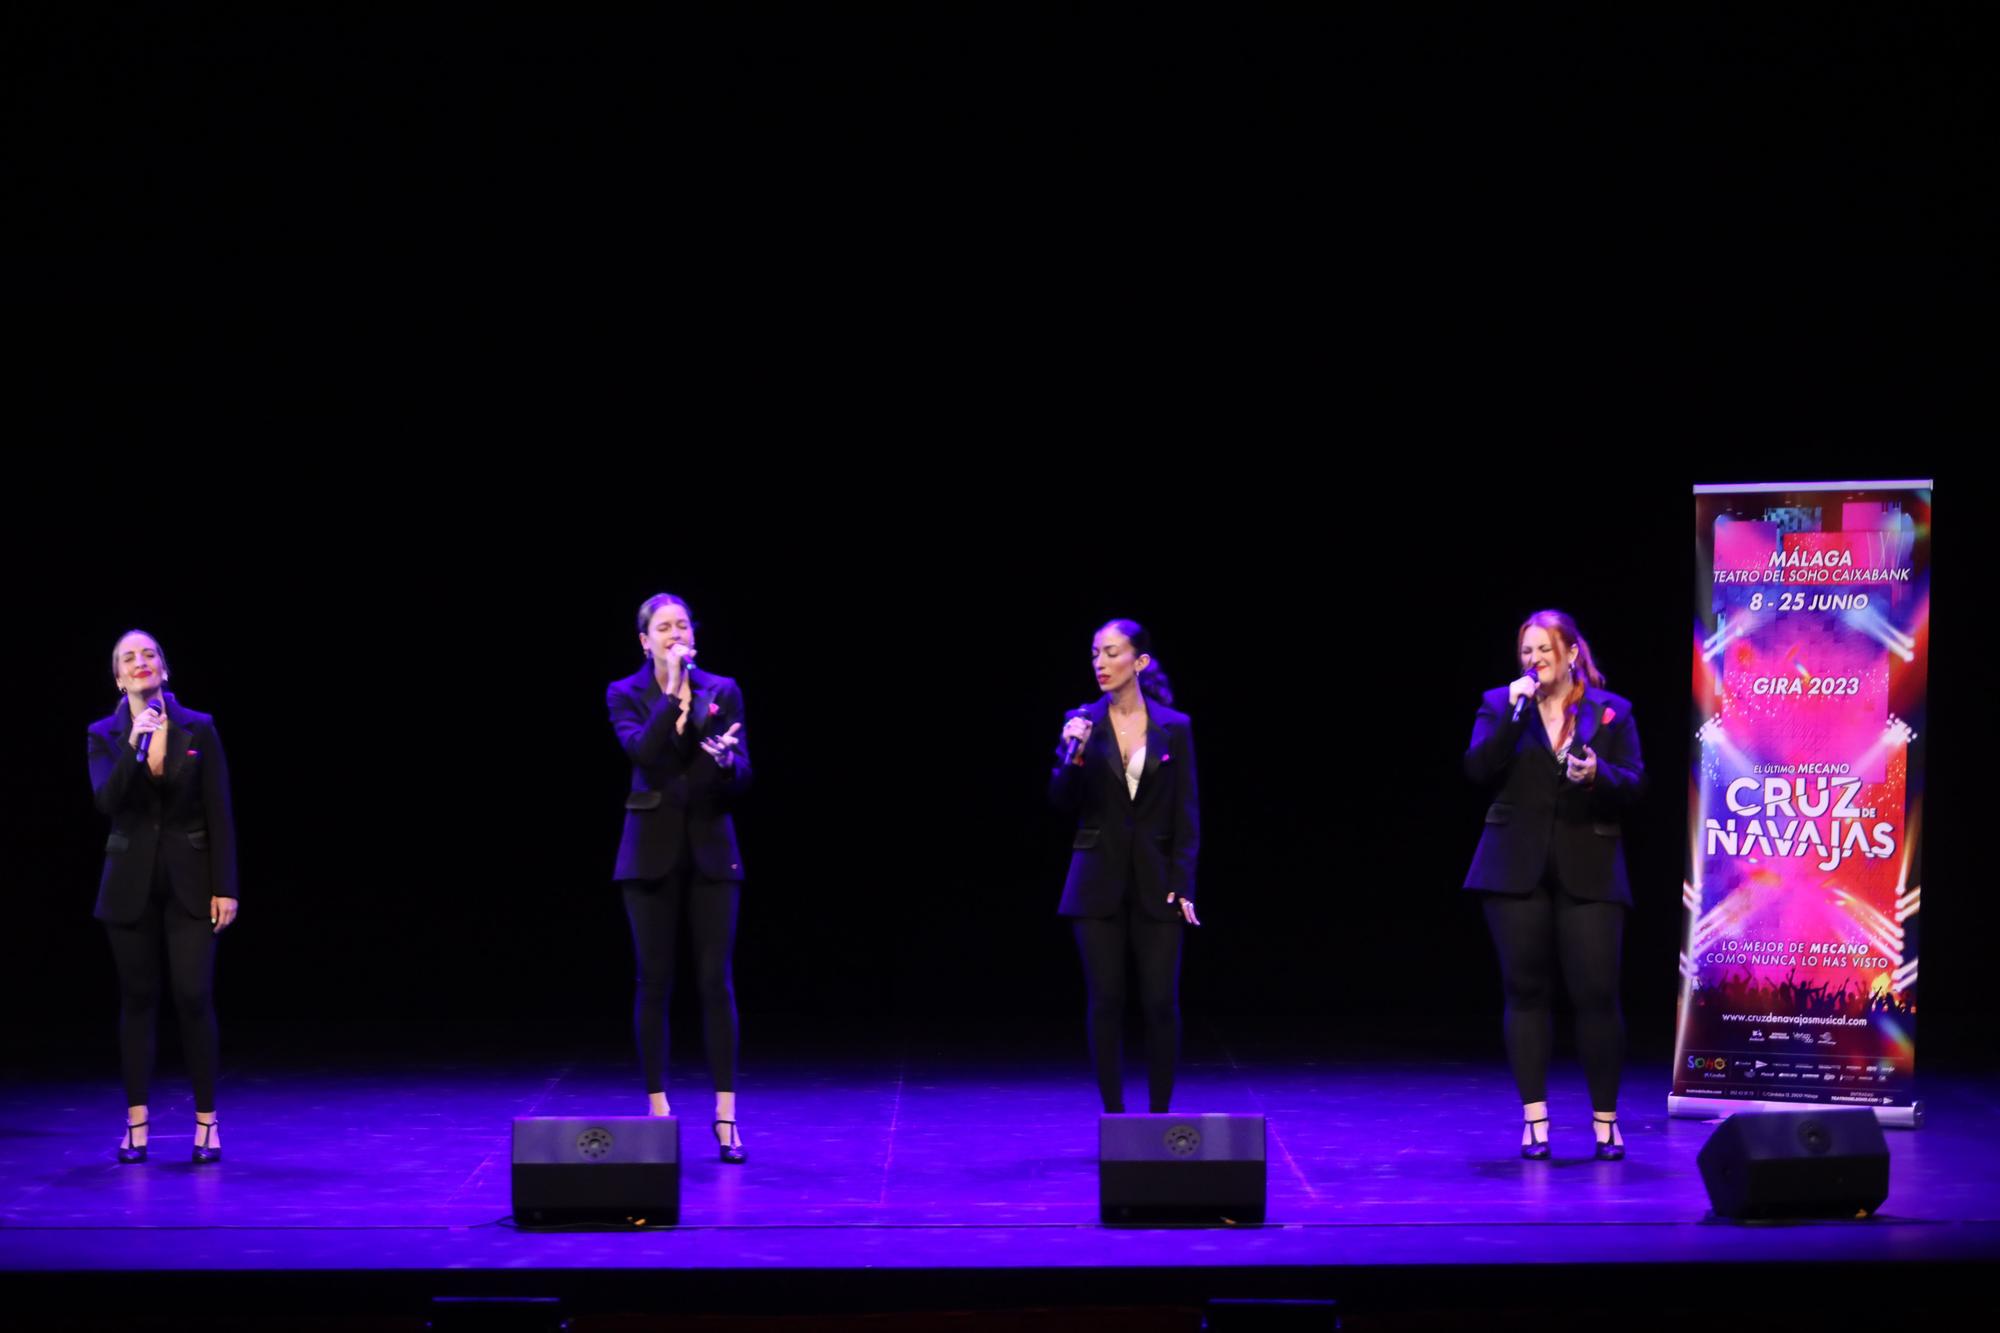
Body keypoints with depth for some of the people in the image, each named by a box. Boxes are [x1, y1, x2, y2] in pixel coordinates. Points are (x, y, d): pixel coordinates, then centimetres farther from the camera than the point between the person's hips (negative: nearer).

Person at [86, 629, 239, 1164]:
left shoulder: (199, 729, -1)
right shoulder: (104, 735, 1)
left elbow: (219, 813, -2)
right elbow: (106, 802, -14)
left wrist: (225, 887, -6)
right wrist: (133, 748, -27)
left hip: (189, 882, -1)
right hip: (131, 883, 1)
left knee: (194, 997, -7)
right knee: (137, 999, 5)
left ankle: (207, 1122, 1)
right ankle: (136, 1124, 10)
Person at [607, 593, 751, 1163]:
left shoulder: (723, 691, 4)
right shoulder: (626, 695, 0)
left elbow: (742, 776, -1)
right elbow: (640, 752, -18)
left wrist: (728, 761, -23)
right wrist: (673, 694, -20)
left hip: (710, 846, 1)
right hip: (652, 848, -1)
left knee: (715, 981, -3)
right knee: (654, 982, 2)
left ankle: (726, 1116, -2)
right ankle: (657, 1111, 11)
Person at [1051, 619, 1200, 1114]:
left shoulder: (1174, 727, 1)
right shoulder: (1082, 723, 2)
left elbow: (1187, 814, 1)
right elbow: (1063, 803, -1)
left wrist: (1183, 884, -7)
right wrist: (1073, 757, -19)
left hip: (1156, 882, 0)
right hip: (1099, 882, 0)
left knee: (1161, 1002, -2)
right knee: (1106, 1002, 1)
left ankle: (1159, 1116, 8)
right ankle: (1113, 1117, 9)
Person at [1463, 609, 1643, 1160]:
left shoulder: (1611, 711, 6)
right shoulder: (1500, 704, 7)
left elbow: (1633, 784, 1)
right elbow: (1478, 769, -6)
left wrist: (1598, 773, -19)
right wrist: (1514, 714, -15)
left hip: (1588, 868, -1)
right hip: (1518, 867, 1)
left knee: (1596, 992, -5)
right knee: (1525, 989, 2)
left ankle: (1605, 1119, 5)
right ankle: (1534, 1119, 8)